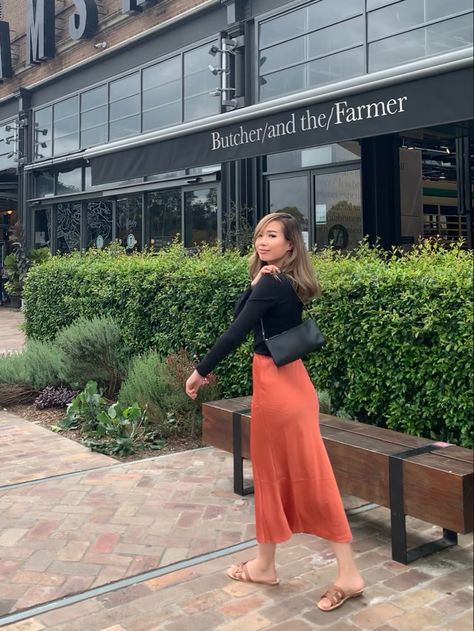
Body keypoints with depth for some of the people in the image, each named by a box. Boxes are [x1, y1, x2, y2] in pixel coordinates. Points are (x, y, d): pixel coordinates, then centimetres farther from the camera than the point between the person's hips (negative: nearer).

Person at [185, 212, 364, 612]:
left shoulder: (272, 283, -15)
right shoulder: (285, 282, 13)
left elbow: (236, 333, -18)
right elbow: (240, 317, 9)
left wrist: (200, 372, -10)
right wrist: (254, 286, -6)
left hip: (277, 385, -9)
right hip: (288, 381, 9)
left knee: (308, 475, 0)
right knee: (275, 473, 13)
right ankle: (265, 564, 24)